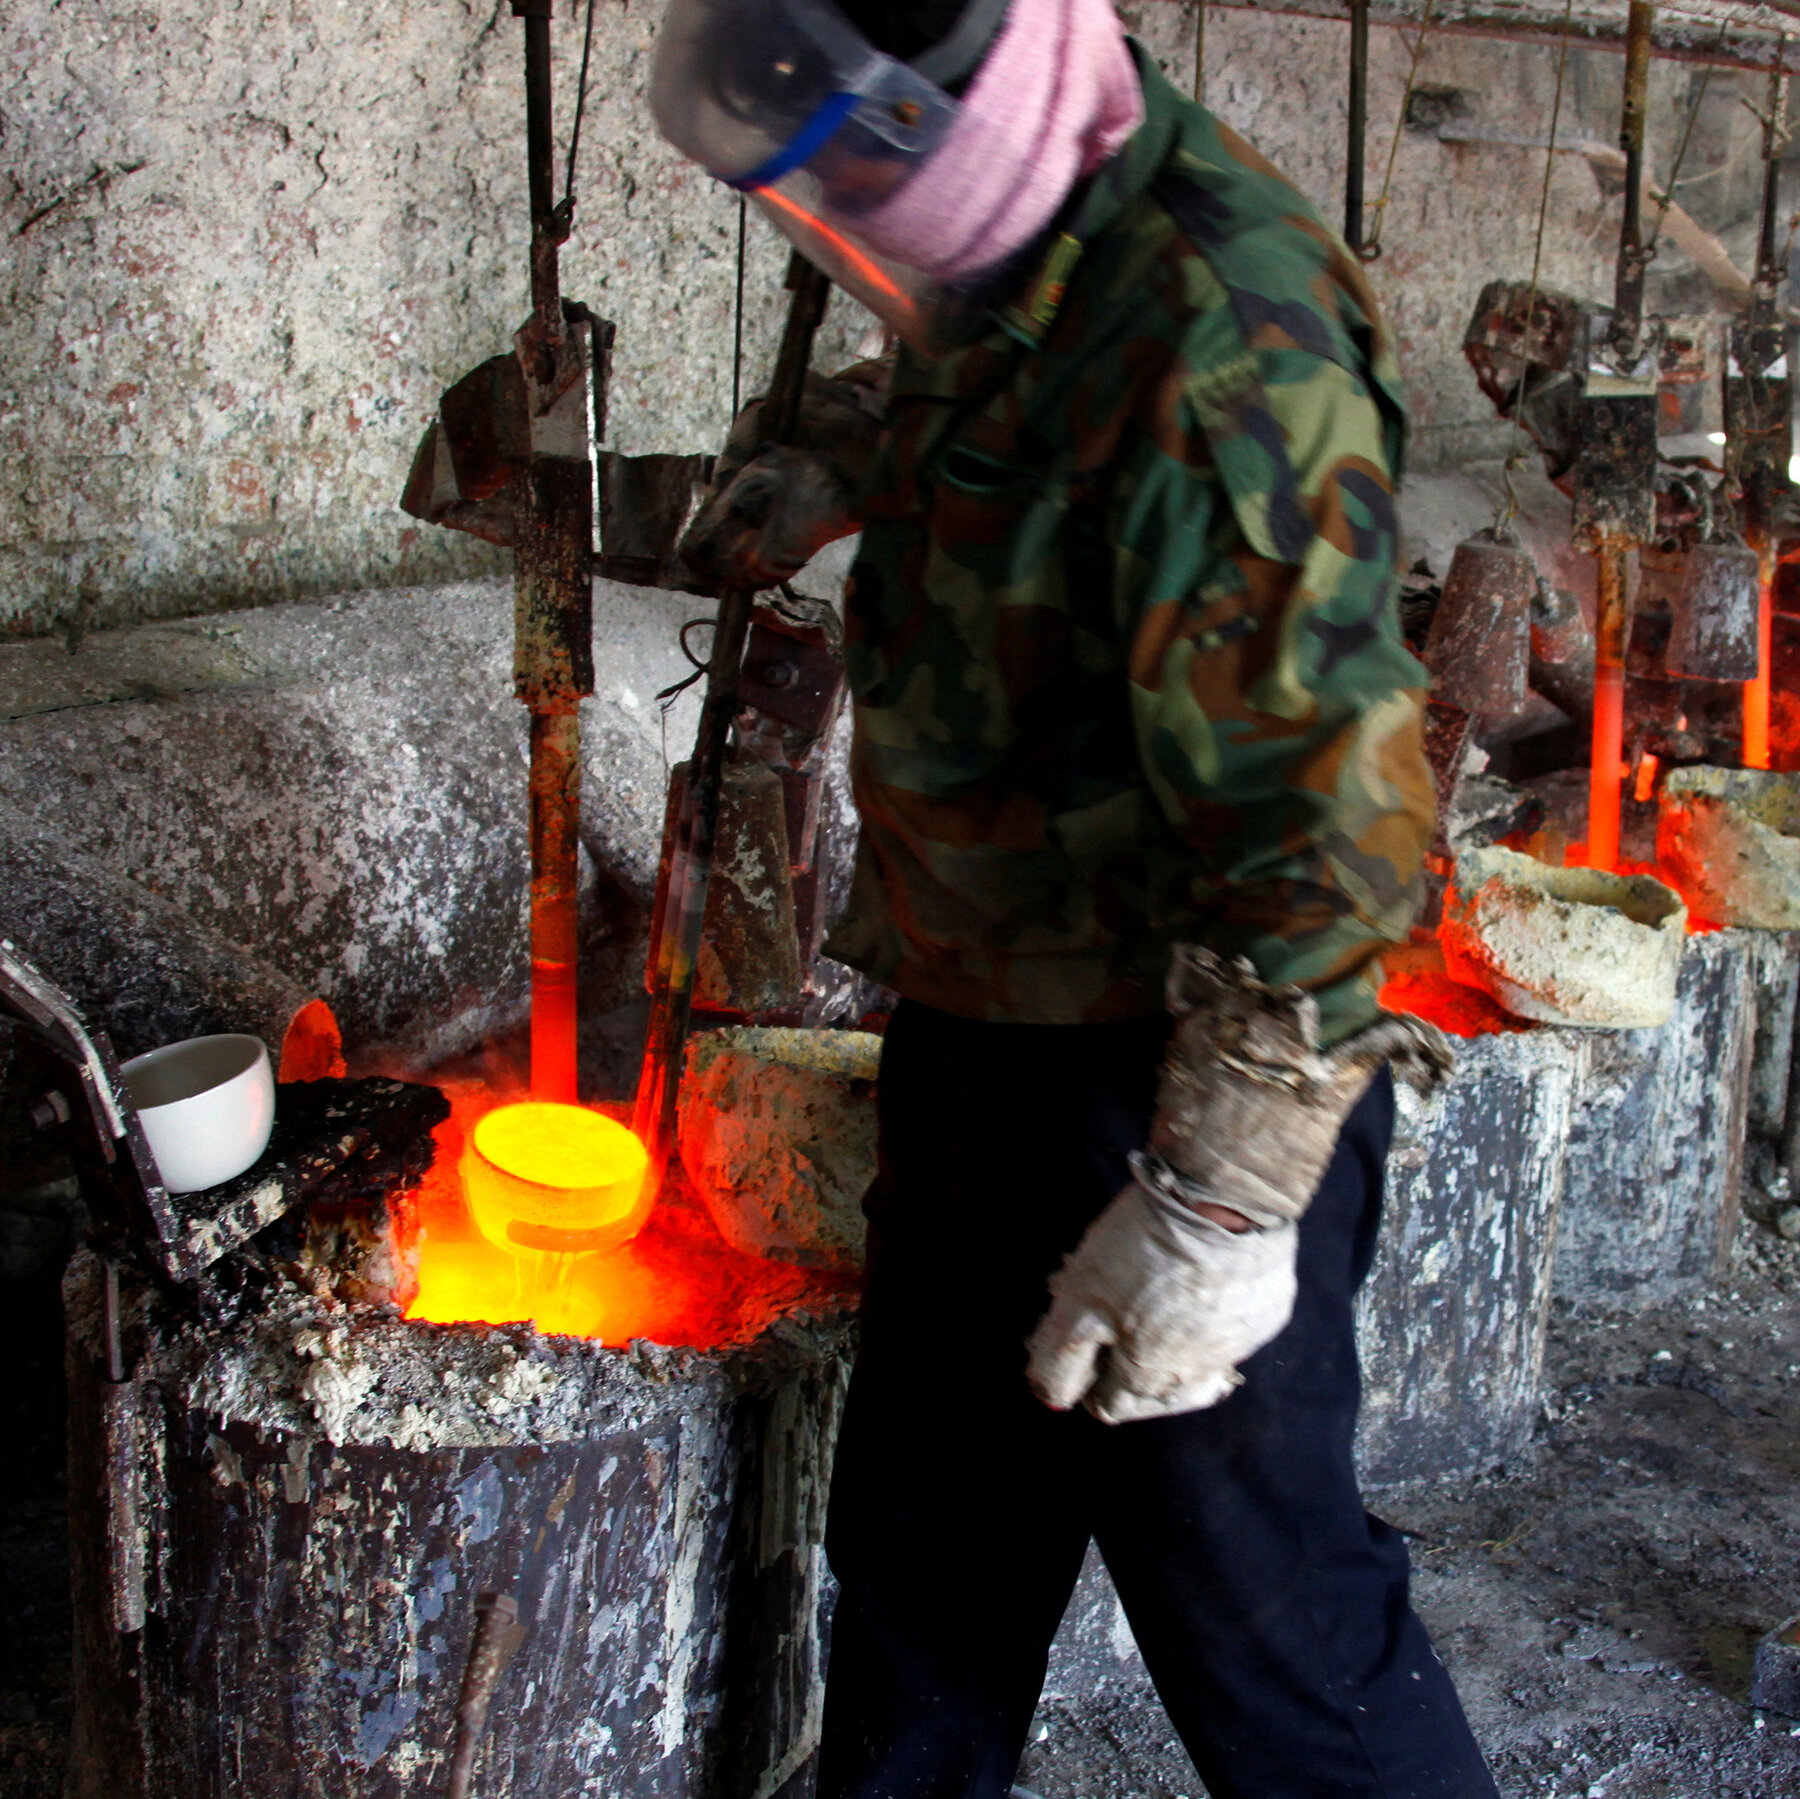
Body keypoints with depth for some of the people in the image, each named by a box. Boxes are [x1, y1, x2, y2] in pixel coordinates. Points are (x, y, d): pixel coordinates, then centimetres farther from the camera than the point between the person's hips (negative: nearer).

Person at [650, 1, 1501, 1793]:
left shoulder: (1215, 348, -27)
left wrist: (1216, 1208, -26)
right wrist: (826, 463, 14)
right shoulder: (1012, 271, 3)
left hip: (1170, 1089, -9)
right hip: (972, 1044, 9)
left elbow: (1327, 822, -29)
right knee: (923, 1542, 24)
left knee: (1258, 1615, 5)